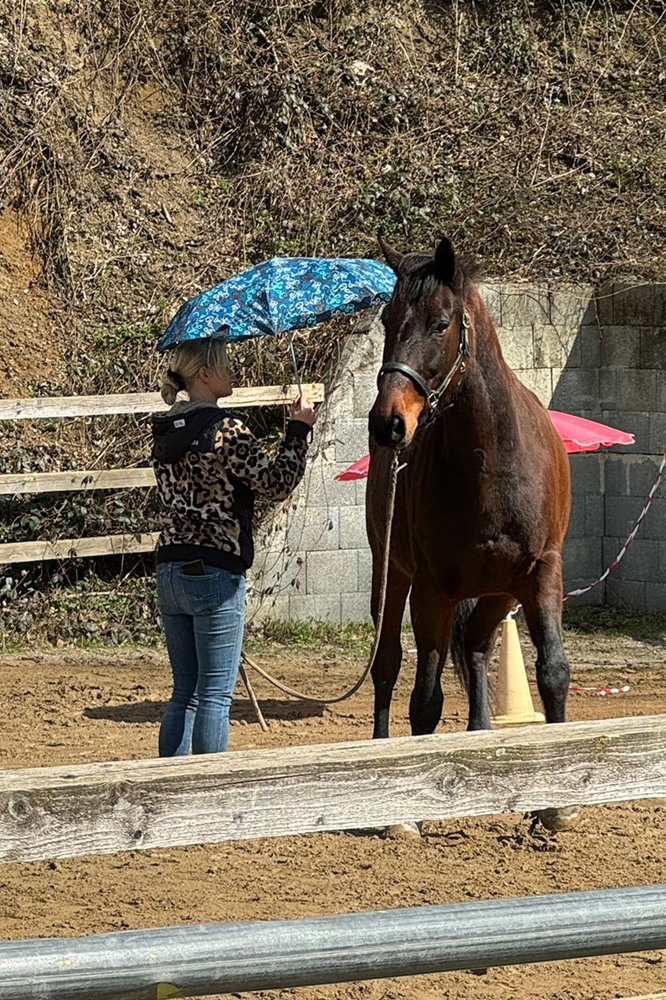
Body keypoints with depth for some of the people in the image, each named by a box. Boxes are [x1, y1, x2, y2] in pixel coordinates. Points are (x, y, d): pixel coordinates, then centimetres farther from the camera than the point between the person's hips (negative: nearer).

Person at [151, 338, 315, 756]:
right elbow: (278, 483, -11)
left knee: (185, 692, 14)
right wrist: (299, 430, -1)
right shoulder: (226, 430, -14)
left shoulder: (165, 432, 9)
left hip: (169, 573, 7)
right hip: (215, 575, -7)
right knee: (215, 694, -2)